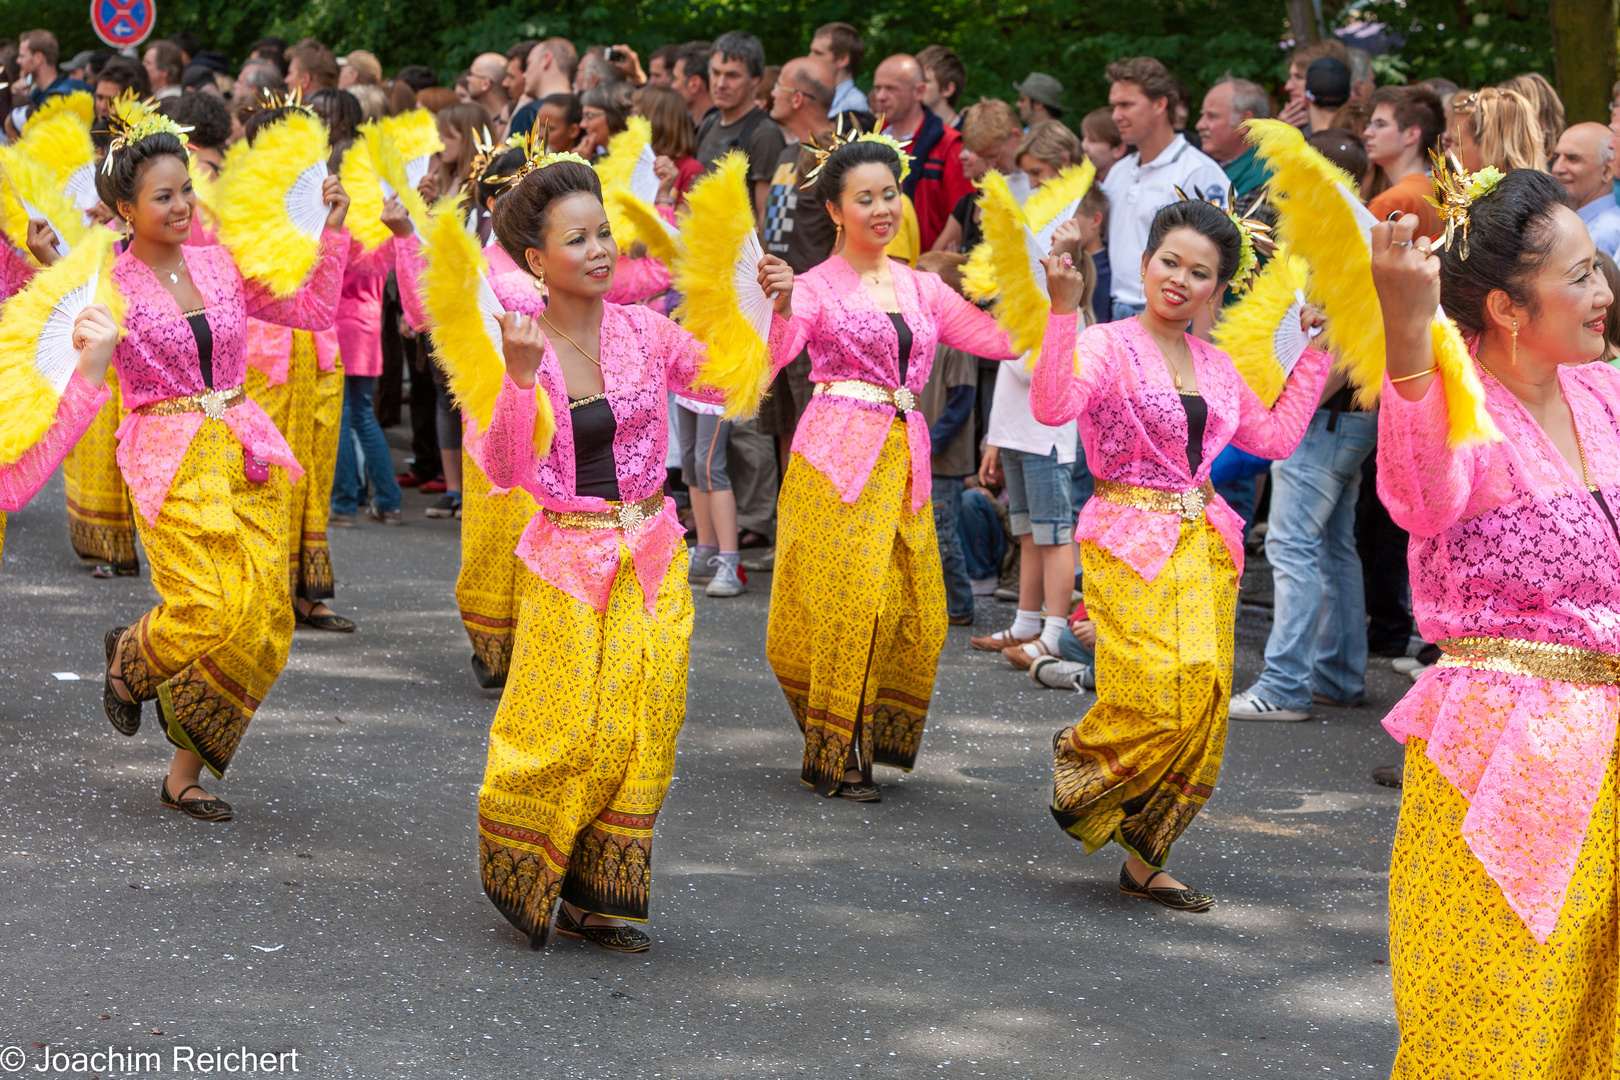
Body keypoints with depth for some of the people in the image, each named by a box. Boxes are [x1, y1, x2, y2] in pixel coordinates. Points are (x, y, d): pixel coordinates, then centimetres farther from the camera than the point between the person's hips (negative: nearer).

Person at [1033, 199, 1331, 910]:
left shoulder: (1214, 366, 15)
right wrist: (1062, 310, -32)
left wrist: (1314, 352, 22)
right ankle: (1075, 757, 14)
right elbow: (1052, 406, -24)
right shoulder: (1107, 346, -5)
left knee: (1201, 708, 1)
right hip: (1131, 543, -6)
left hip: (1205, 546, 6)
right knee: (1156, 700, -19)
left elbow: (1275, 437, 24)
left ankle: (1143, 857, 13)